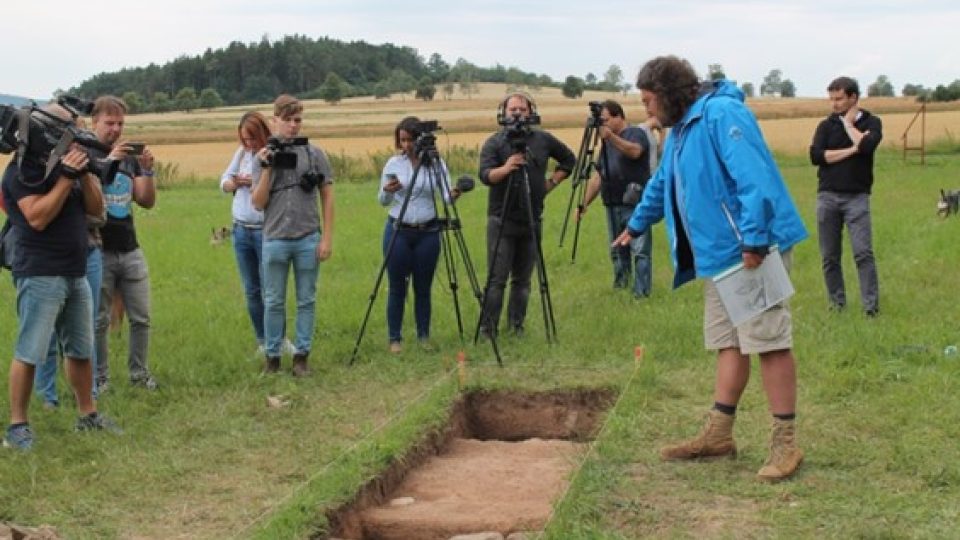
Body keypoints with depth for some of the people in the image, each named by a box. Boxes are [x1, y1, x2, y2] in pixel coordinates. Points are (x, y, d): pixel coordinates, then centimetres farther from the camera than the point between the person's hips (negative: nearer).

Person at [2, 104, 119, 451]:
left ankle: (88, 415, 25)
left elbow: (96, 208, 10)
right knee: (29, 353, -7)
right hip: (40, 277, -8)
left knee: (80, 350, 14)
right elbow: (37, 217, -20)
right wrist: (66, 177, -19)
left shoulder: (67, 164, 14)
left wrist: (85, 172, -5)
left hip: (75, 276, 8)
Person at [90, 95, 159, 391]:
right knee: (99, 320, 3)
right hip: (98, 253, -4)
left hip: (131, 251, 4)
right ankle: (100, 378, 13)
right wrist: (107, 162, -28)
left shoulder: (130, 157, 11)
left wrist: (147, 171, -9)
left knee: (141, 318, 5)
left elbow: (147, 201, 7)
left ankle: (139, 372, 17)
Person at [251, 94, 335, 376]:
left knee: (306, 301, 7)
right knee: (273, 303, 8)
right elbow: (258, 203, -1)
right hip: (275, 240, 0)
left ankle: (301, 356, 16)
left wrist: (327, 237, -2)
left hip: (308, 240, 0)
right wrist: (267, 169, -12)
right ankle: (272, 357, 17)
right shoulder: (264, 156, 2)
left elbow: (327, 197, 4)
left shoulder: (314, 154, 1)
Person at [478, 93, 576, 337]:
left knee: (523, 279, 8)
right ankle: (488, 329, 0)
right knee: (497, 278, -5)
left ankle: (517, 326, 17)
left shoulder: (543, 140, 6)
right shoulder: (494, 143, -3)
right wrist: (505, 168, -36)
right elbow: (485, 175, -17)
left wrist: (552, 182, 9)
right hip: (502, 221, -3)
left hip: (531, 221, 3)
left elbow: (569, 160, 21)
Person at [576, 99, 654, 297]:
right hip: (613, 206, 7)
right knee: (617, 251, 9)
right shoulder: (607, 143, 21)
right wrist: (585, 202, 13)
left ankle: (641, 292, -9)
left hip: (636, 205, -7)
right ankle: (619, 287, 14)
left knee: (640, 250, -9)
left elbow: (634, 151, -23)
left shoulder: (636, 133, 1)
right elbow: (597, 175, 22)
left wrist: (611, 137, -35)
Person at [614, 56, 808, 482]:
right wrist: (635, 225, 48)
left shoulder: (721, 113, -14)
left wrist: (754, 240, -28)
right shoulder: (680, 130, 19)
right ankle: (718, 434, 18)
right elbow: (662, 185, 36)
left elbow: (753, 177, -24)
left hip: (753, 252, -10)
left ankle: (785, 444, -3)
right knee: (728, 342, 12)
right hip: (718, 254, 10)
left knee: (768, 341, -7)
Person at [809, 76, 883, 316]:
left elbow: (867, 146, -17)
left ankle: (871, 305, -6)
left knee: (863, 252, -11)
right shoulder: (826, 125, 8)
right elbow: (816, 156, -8)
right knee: (829, 256, 6)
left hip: (857, 197, -2)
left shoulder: (871, 122, 5)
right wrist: (852, 150, -11)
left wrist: (848, 124, -3)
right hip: (828, 197, 2)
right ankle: (837, 303, 17)